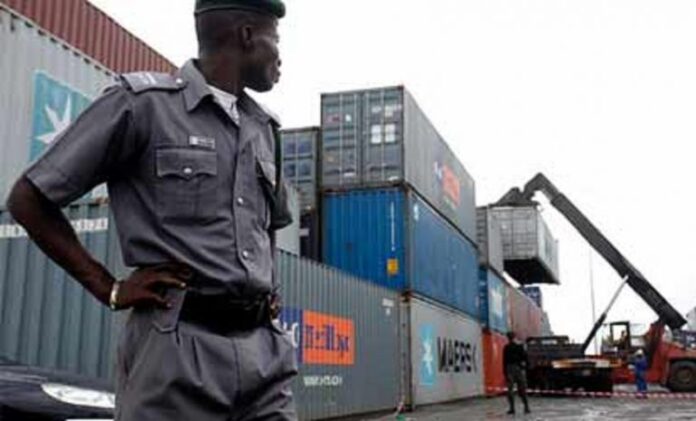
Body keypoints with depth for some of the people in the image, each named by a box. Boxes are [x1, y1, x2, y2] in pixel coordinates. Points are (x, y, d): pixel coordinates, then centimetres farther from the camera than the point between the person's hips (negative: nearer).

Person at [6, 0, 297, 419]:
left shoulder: (264, 129, 16)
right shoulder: (144, 102, -2)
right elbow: (28, 199, 0)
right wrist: (110, 289, -3)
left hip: (265, 350, 6)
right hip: (181, 349, -5)